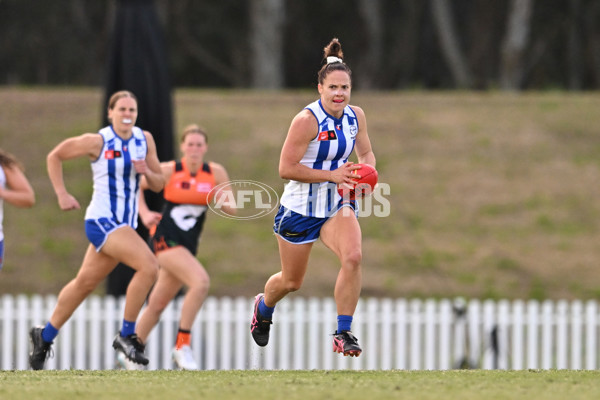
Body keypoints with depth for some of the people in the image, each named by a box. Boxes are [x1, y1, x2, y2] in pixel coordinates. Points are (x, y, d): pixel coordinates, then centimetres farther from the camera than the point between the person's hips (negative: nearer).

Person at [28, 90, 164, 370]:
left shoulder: (144, 140, 4)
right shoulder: (97, 142, -10)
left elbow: (158, 185, 8)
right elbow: (54, 157, 1)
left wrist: (147, 172, -14)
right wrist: (61, 195, -5)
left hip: (125, 225, 7)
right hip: (102, 221, -7)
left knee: (84, 284, 17)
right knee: (149, 266, -24)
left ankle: (45, 336, 34)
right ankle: (126, 335, -14)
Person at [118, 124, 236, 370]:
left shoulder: (216, 173, 1)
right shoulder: (169, 171, -7)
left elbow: (232, 210, 1)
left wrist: (224, 201, -21)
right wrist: (144, 214, -5)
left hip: (188, 246, 5)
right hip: (165, 238, -5)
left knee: (158, 304, 13)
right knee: (200, 281, -27)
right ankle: (182, 345, -19)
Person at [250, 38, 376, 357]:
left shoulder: (356, 116, -3)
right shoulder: (307, 120, -22)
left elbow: (366, 154, 13)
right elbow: (286, 168, -22)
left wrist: (365, 173, -10)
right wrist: (332, 175, -26)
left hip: (337, 205, 4)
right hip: (300, 208, -4)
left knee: (353, 258, -24)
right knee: (291, 281, 12)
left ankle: (343, 333, -14)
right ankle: (263, 307, 49)